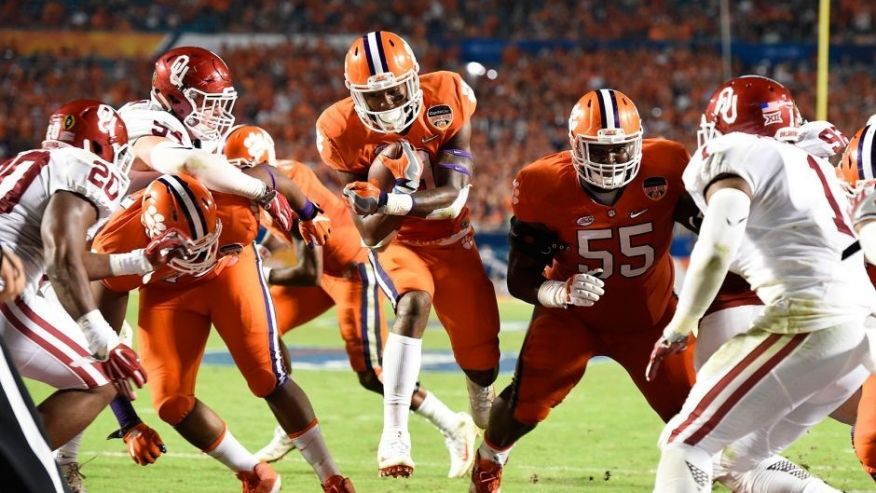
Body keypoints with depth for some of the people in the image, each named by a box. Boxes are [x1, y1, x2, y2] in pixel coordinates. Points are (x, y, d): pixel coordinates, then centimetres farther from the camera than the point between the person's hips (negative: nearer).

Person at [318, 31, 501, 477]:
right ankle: (394, 432, -35)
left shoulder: (446, 102, -23)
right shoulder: (343, 133, -22)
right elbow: (370, 234, -19)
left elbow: (453, 199, -25)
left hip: (453, 242, 2)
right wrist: (402, 188, -38)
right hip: (396, 243, -2)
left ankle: (486, 419, 45)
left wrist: (391, 202, -41)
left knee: (480, 358, 8)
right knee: (414, 305, -34)